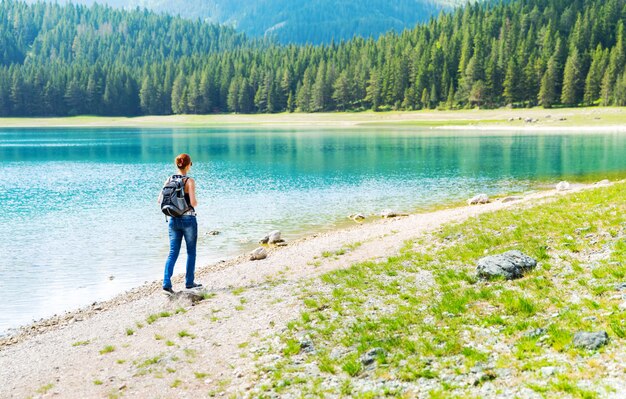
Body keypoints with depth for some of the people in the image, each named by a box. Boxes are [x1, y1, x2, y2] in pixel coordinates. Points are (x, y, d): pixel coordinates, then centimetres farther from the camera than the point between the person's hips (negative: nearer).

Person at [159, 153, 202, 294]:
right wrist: (196, 203, 2)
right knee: (191, 252, 11)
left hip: (174, 220, 4)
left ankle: (166, 283, -6)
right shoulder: (189, 181, -13)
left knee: (173, 252, 7)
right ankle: (189, 282, 18)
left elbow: (160, 200, 2)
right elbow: (193, 203, -20)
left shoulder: (169, 180, 2)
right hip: (188, 219, -4)